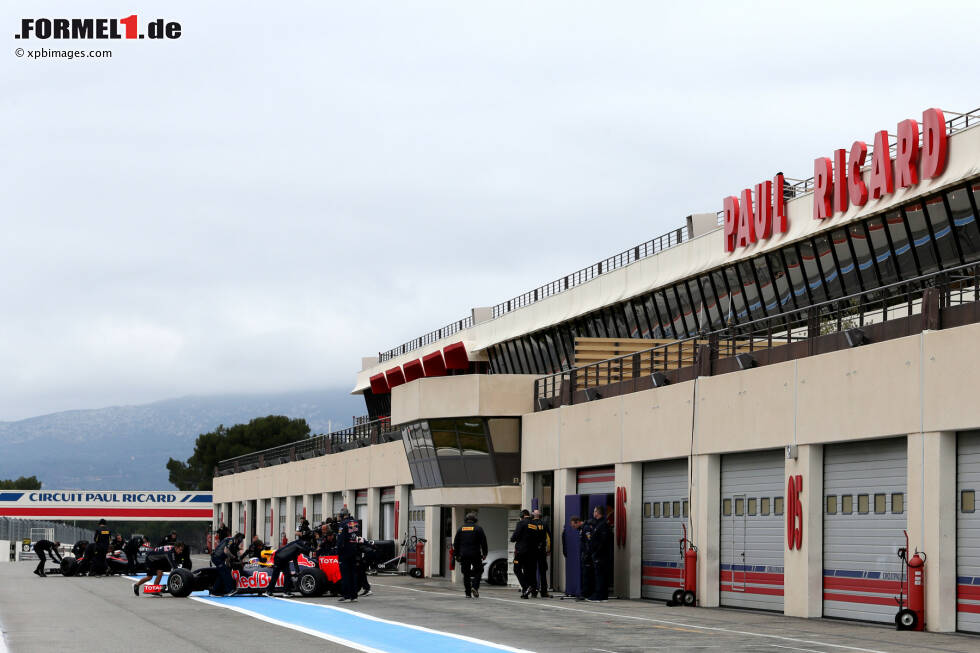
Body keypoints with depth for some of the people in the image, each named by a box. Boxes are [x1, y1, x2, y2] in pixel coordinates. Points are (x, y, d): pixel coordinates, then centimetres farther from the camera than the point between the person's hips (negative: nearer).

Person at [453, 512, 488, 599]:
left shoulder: (461, 529, 9)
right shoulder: (478, 528, -1)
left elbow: (456, 543, 11)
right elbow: (483, 542, -3)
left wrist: (456, 555, 16)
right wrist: (484, 553, 4)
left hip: (464, 555, 3)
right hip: (475, 555, -3)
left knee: (466, 574, 7)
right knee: (478, 571, 8)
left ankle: (468, 593, 4)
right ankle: (475, 587, -13)